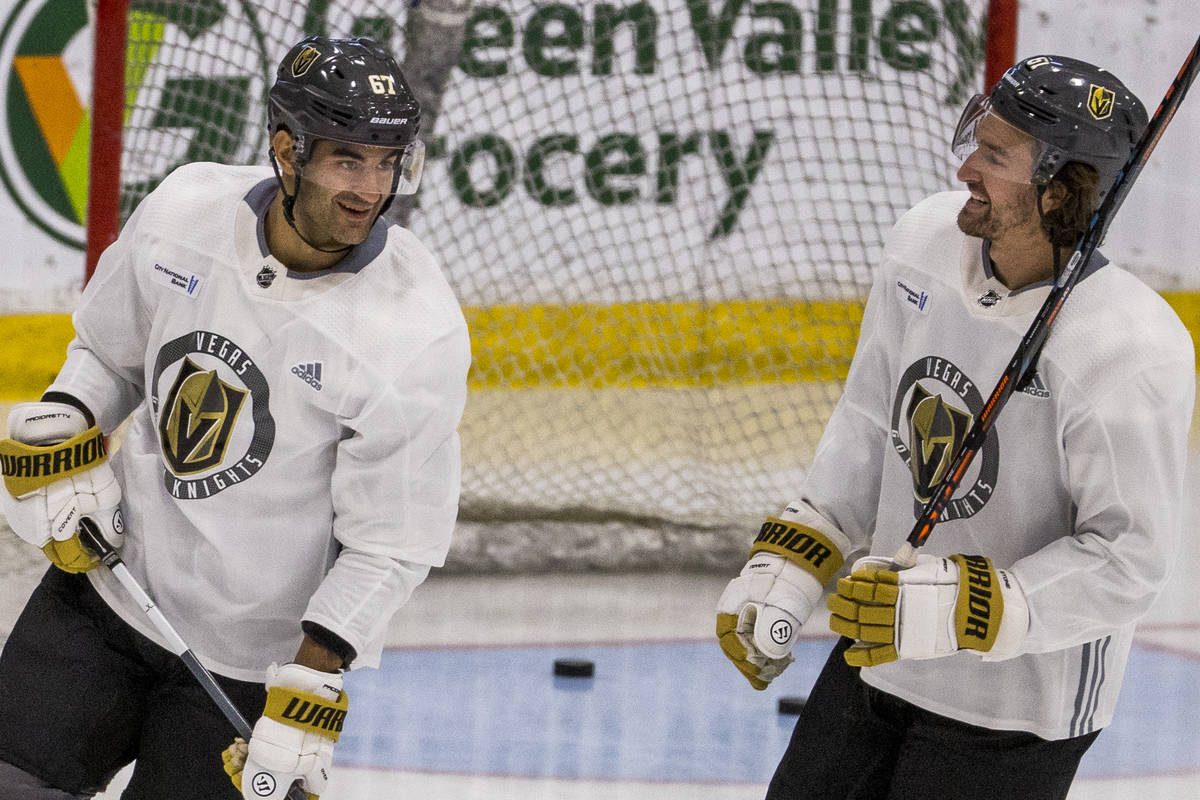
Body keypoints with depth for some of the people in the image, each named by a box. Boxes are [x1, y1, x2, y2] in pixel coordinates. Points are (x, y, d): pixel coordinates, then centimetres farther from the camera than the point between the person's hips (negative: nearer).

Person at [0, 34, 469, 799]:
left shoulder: (420, 333, -21)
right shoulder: (184, 208, -9)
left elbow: (388, 545, -17)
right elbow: (108, 349, 12)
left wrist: (312, 687, -22)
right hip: (111, 580, 4)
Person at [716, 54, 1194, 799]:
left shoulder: (1132, 353, -28)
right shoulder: (926, 242, -8)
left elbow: (1127, 560, -24)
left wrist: (955, 611, -31)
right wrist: (786, 567, 2)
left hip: (1020, 703, -7)